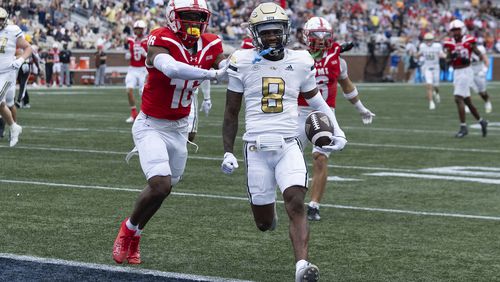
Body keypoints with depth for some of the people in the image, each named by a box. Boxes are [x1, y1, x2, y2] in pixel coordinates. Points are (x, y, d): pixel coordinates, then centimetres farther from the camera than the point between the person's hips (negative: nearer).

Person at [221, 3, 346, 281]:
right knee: (264, 223, 4)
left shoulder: (300, 61, 6)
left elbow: (315, 100, 21)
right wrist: (228, 152, 4)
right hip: (256, 147, 0)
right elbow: (231, 113, 9)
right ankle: (266, 208, 41)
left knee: (296, 205, -22)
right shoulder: (243, 62, 2)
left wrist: (336, 131, 9)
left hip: (288, 145, 1)